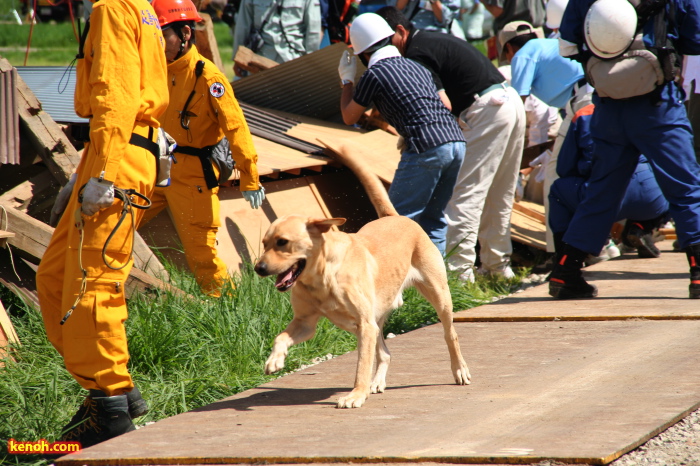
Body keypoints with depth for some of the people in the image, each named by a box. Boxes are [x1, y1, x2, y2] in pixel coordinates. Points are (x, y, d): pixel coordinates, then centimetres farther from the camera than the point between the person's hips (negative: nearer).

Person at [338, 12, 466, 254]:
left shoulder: (374, 74, 2)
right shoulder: (415, 66, 22)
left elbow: (349, 117, 14)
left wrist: (347, 80, 28)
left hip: (426, 149, -7)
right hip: (457, 142, 7)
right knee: (433, 217, 17)